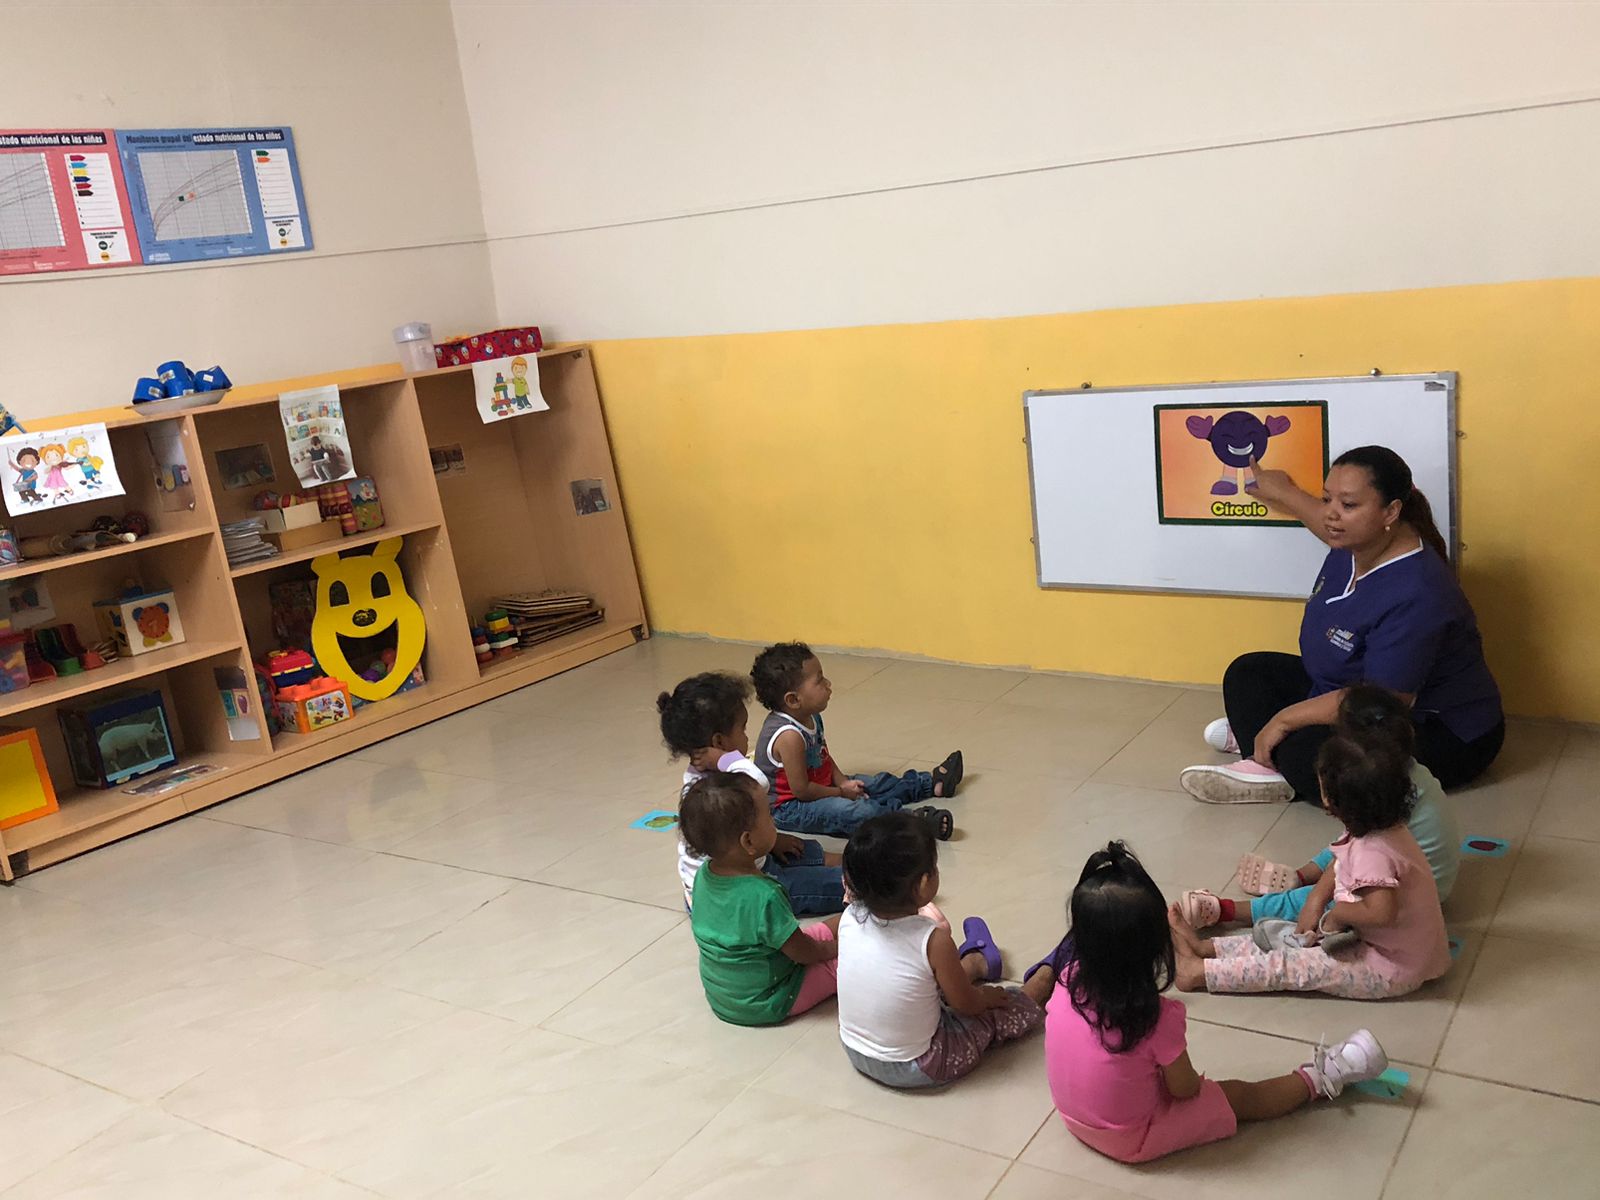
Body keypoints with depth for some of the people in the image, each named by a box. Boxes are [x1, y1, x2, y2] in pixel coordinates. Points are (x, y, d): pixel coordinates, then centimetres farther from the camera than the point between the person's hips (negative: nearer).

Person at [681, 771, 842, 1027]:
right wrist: (831, 948, 2)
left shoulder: (704, 874, -10)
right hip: (765, 1005, -8)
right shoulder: (764, 897, -34)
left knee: (833, 926, 15)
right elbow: (804, 953, -21)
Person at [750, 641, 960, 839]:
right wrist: (841, 792, -13)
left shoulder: (811, 718, -1)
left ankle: (932, 783, 24)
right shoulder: (789, 735, -31)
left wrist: (843, 782, -2)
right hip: (788, 808, -10)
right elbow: (801, 790, -27)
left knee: (875, 783, 12)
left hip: (819, 785, 10)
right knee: (852, 812, -31)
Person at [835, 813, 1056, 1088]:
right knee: (1019, 1007, 14)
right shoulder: (934, 941, -28)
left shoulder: (849, 919, -15)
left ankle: (978, 961, 55)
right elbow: (967, 1004, -11)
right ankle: (1045, 977, 41)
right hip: (916, 1069, -5)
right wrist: (988, 997, 10)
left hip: (855, 1054, 5)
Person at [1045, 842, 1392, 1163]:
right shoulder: (1157, 1017, -32)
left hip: (1074, 1120, 5)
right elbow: (1185, 1089, -14)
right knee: (1238, 1096, 13)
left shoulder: (1069, 980, -18)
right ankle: (1320, 1079, 31)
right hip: (1131, 1140, -4)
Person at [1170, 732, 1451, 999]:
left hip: (1392, 969, -9)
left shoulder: (1371, 853, -33)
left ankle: (1199, 973, -3)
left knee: (1290, 965, -9)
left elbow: (1381, 912, -43)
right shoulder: (1386, 828, -2)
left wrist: (1336, 914, -24)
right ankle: (1206, 947, 15)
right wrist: (1315, 902, -3)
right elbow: (1338, 866, 11)